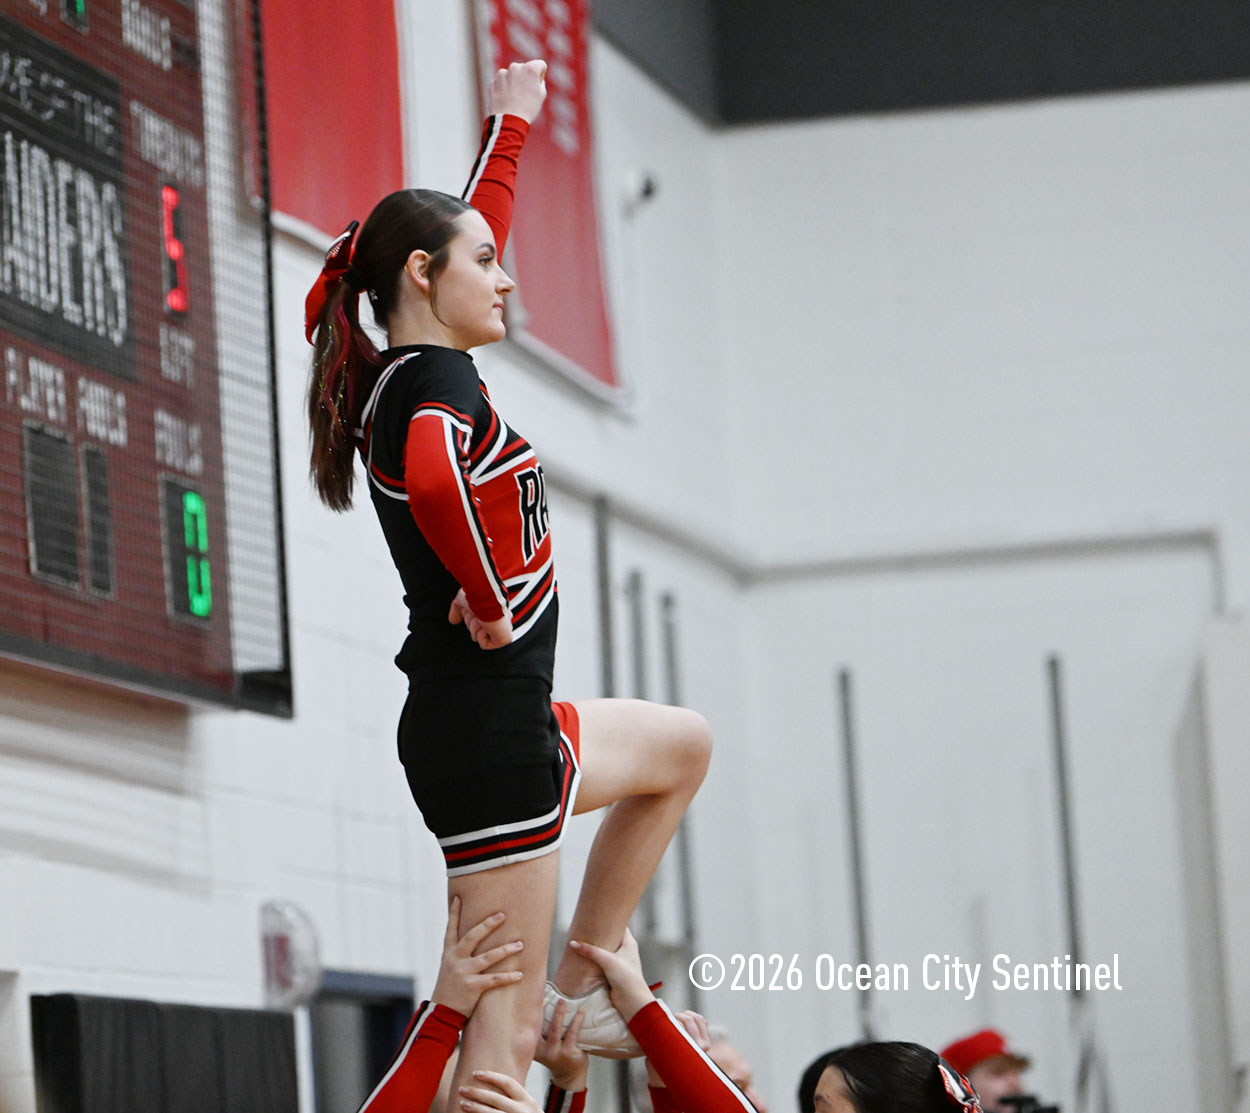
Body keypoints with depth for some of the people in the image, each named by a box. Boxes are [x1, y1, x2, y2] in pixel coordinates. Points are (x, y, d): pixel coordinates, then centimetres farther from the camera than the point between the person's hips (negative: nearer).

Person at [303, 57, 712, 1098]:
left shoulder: (403, 376, 11)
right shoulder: (435, 382, -16)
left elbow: (471, 225, 29)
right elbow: (435, 480, -41)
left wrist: (511, 124, 39)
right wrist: (492, 604, -26)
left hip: (485, 721, 10)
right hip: (489, 727, -10)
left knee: (680, 746, 33)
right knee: (504, 1028, -10)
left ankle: (582, 985, 29)